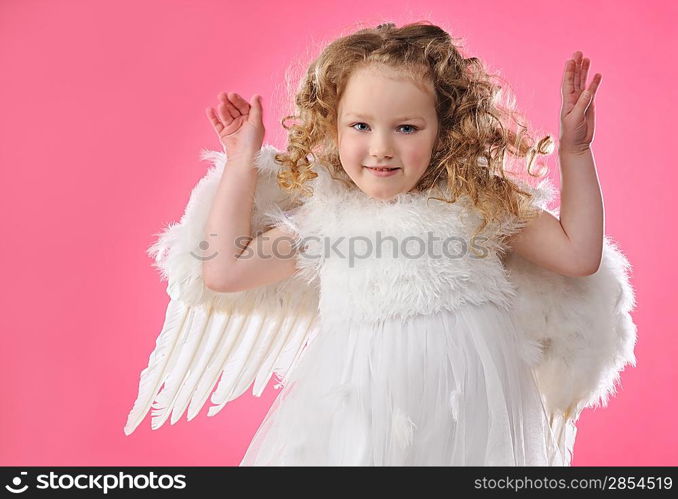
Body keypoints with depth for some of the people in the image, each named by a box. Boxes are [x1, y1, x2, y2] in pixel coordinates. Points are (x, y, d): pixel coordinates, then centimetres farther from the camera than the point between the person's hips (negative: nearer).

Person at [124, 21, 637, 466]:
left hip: (462, 410, 0)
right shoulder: (323, 215, 1)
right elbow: (222, 271, 2)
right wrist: (241, 164, 4)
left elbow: (579, 255, 1)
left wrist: (574, 153, -4)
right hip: (355, 414, 1)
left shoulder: (479, 203, -1)